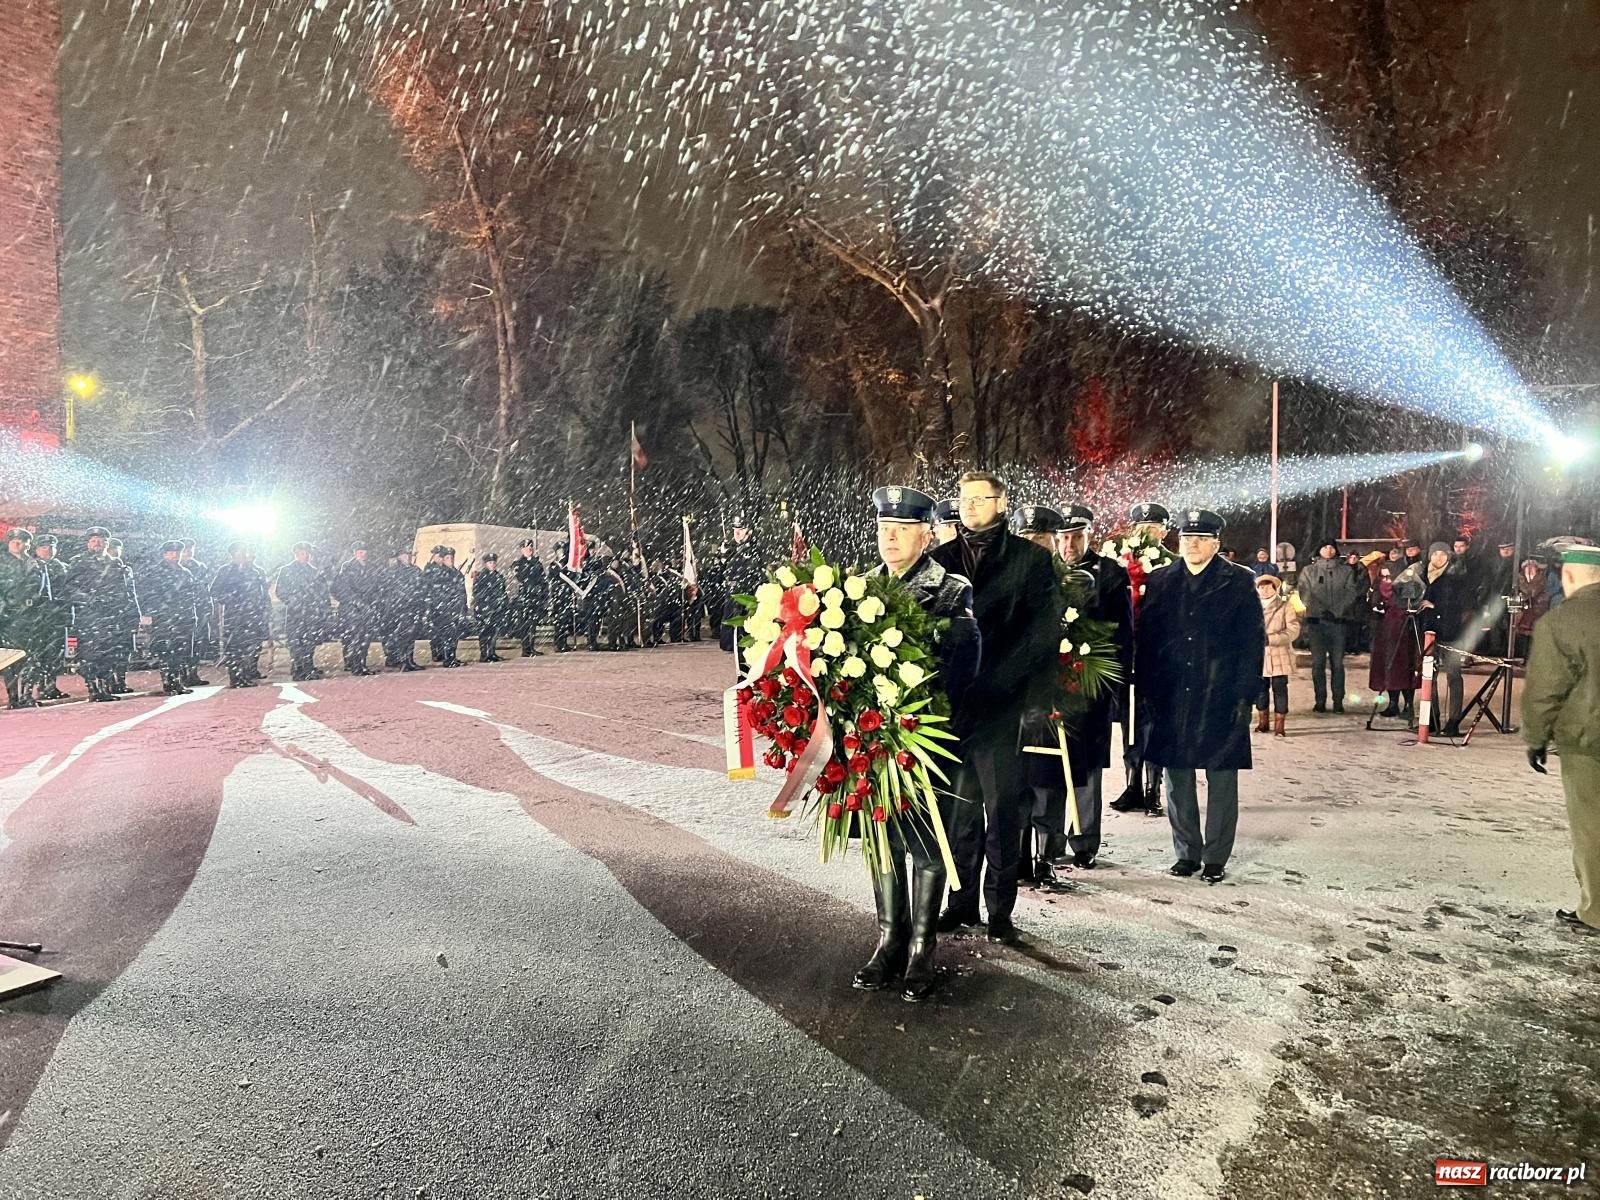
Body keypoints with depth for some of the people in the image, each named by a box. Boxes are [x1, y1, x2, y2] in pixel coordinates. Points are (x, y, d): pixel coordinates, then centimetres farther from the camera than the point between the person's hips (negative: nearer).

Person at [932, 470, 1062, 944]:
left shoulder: (1030, 559, 3)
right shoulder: (941, 559, 13)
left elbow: (1044, 628, -5)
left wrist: (991, 681, -12)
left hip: (997, 703, -3)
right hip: (948, 701, 3)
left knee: (1001, 807, 1)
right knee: (959, 804, 9)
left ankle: (1000, 909, 12)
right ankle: (962, 900, 20)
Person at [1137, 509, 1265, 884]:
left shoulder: (1238, 582, 1)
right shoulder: (1160, 582, 8)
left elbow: (1253, 641, -2)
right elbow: (1145, 639, 7)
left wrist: (1244, 696, -8)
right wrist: (1145, 691, 0)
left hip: (1220, 699, -2)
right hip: (1171, 698, 3)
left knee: (1221, 779, 4)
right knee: (1177, 778, 9)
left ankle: (1215, 857, 16)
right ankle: (1186, 852, 22)